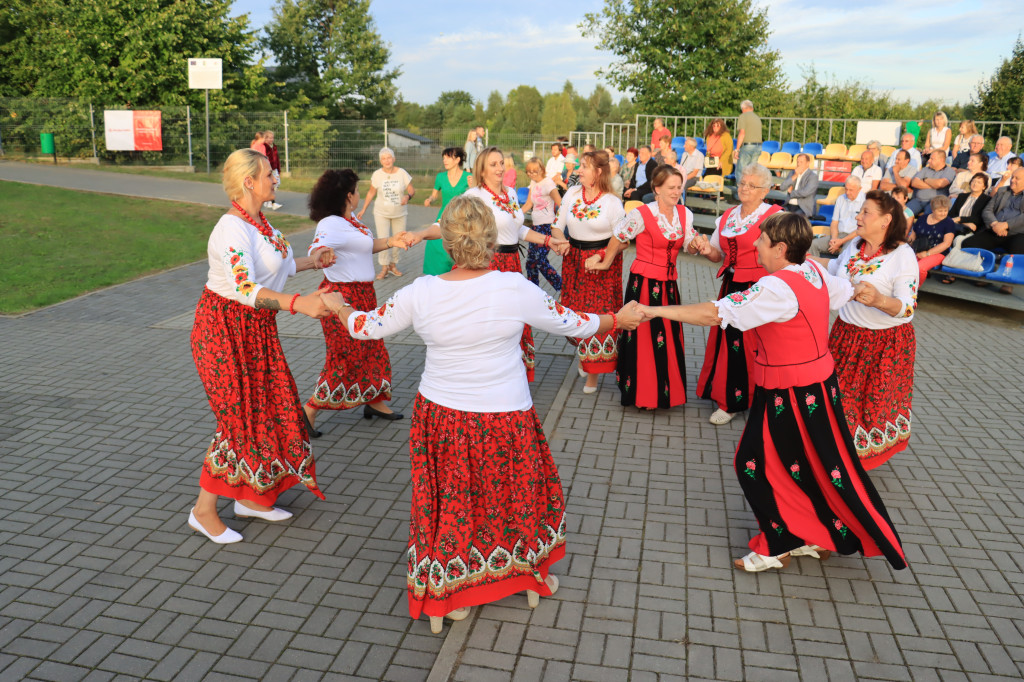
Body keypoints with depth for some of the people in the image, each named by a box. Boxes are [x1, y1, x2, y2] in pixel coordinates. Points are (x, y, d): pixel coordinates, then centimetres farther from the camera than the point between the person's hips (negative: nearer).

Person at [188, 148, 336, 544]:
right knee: (238, 417, -3)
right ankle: (204, 511, 12)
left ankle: (250, 497, 27)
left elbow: (273, 267, 20)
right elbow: (245, 288, -38)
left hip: (256, 326, 9)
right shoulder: (233, 229, -24)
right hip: (227, 328, -9)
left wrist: (311, 262, 15)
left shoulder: (257, 221, 6)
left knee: (267, 408, 13)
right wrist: (298, 302, -50)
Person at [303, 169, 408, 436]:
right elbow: (315, 251, -37)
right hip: (344, 297, -10)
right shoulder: (331, 224, -22)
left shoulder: (350, 221, 7)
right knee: (347, 356, -3)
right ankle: (309, 410, 9)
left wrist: (390, 241, -3)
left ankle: (375, 401, 34)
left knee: (372, 348, 19)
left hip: (362, 294, 10)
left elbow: (368, 244, 14)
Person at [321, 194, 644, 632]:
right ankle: (530, 577, 43)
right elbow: (571, 323, -4)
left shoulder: (421, 293, -11)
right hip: (503, 418, -1)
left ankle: (440, 598, 32)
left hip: (439, 415, 2)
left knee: (448, 500, 18)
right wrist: (618, 319, 14)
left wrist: (339, 307, 25)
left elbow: (368, 326, 2)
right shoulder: (515, 289, -17)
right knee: (515, 492, 21)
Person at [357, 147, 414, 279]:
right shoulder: (377, 174, -5)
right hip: (382, 213, -1)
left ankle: (393, 265, 23)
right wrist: (363, 210, 5)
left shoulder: (402, 173, -6)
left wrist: (408, 196, -24)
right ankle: (384, 268, 1)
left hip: (400, 213, 1)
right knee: (383, 240, -10)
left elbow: (412, 190, -1)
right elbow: (371, 193, 6)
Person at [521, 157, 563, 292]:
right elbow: (529, 204, 15)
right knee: (530, 260, 9)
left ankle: (562, 287, 1)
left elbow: (561, 205, -17)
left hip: (547, 226, -8)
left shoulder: (547, 182, -13)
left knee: (540, 261, -12)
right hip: (536, 226, 8)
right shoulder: (533, 182, 11)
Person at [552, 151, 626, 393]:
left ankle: (593, 372, 11)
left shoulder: (612, 202, -9)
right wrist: (560, 242, -12)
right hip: (574, 260, 4)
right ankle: (582, 355, 36)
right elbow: (559, 226, 8)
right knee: (575, 310, 10)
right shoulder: (572, 194, 3)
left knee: (599, 314, -1)